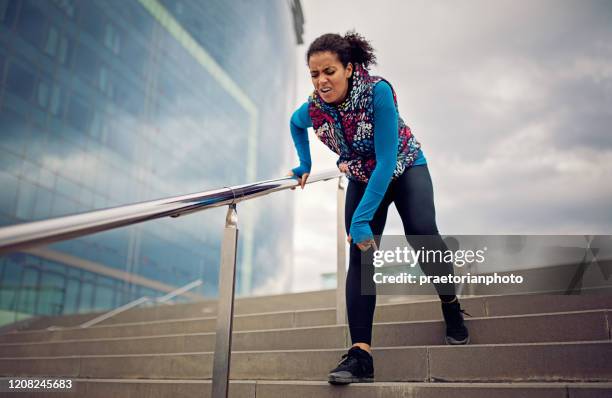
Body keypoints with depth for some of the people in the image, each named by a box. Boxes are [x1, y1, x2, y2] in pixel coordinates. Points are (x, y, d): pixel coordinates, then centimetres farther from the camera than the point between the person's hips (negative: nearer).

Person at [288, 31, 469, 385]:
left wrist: (362, 219, -36)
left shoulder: (378, 91, -31)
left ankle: (451, 305, 2)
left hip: (404, 168, -3)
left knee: (421, 233, -27)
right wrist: (305, 165, 10)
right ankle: (361, 354, -14)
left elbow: (386, 160, -34)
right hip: (363, 179, 3)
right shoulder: (313, 109, -17)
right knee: (360, 255, -12)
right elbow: (295, 125, 10)